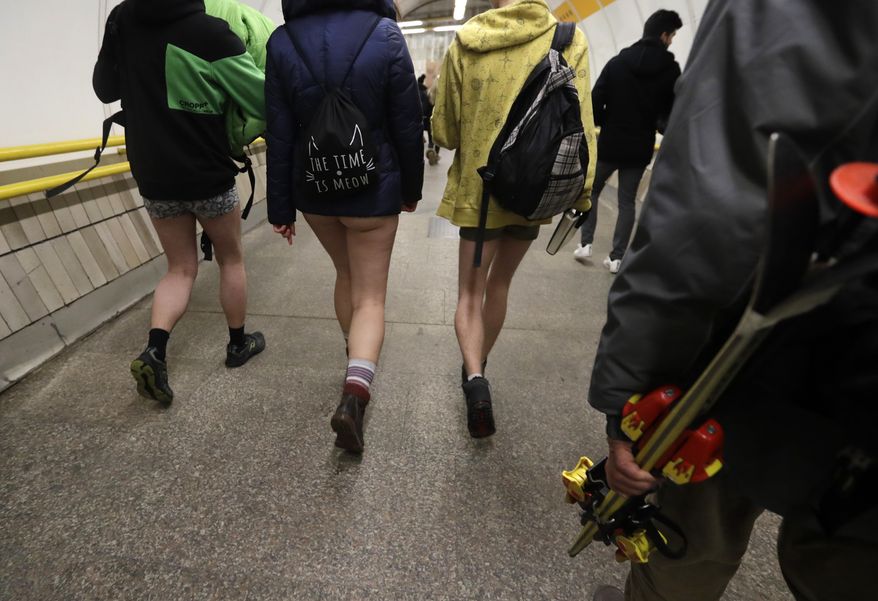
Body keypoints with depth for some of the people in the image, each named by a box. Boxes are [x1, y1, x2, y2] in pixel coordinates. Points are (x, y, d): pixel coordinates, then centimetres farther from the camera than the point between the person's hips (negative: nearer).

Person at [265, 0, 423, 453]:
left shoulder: (282, 41, -1)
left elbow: (279, 136, -2)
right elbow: (408, 124, -5)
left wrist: (280, 208, 5)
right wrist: (411, 187, 8)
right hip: (373, 189, -3)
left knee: (346, 275, 24)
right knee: (370, 296, 5)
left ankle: (356, 361, 41)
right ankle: (355, 390, -13)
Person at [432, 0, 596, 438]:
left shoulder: (464, 44, -1)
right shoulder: (570, 40, -1)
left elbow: (443, 133, 1)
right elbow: (579, 123, -5)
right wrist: (582, 187, 2)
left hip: (477, 188, -1)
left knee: (470, 292, 8)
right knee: (499, 284, 19)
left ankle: (474, 378, -15)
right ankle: (477, 367, 35)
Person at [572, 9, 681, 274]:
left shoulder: (617, 62, -3)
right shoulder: (671, 70, -3)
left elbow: (596, 101, -7)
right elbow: (673, 113, -2)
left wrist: (606, 125, 10)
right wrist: (657, 125, 18)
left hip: (609, 143, 0)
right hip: (640, 148, 1)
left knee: (591, 191, 17)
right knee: (627, 201, 8)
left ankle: (585, 243, 10)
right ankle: (617, 257, 6)